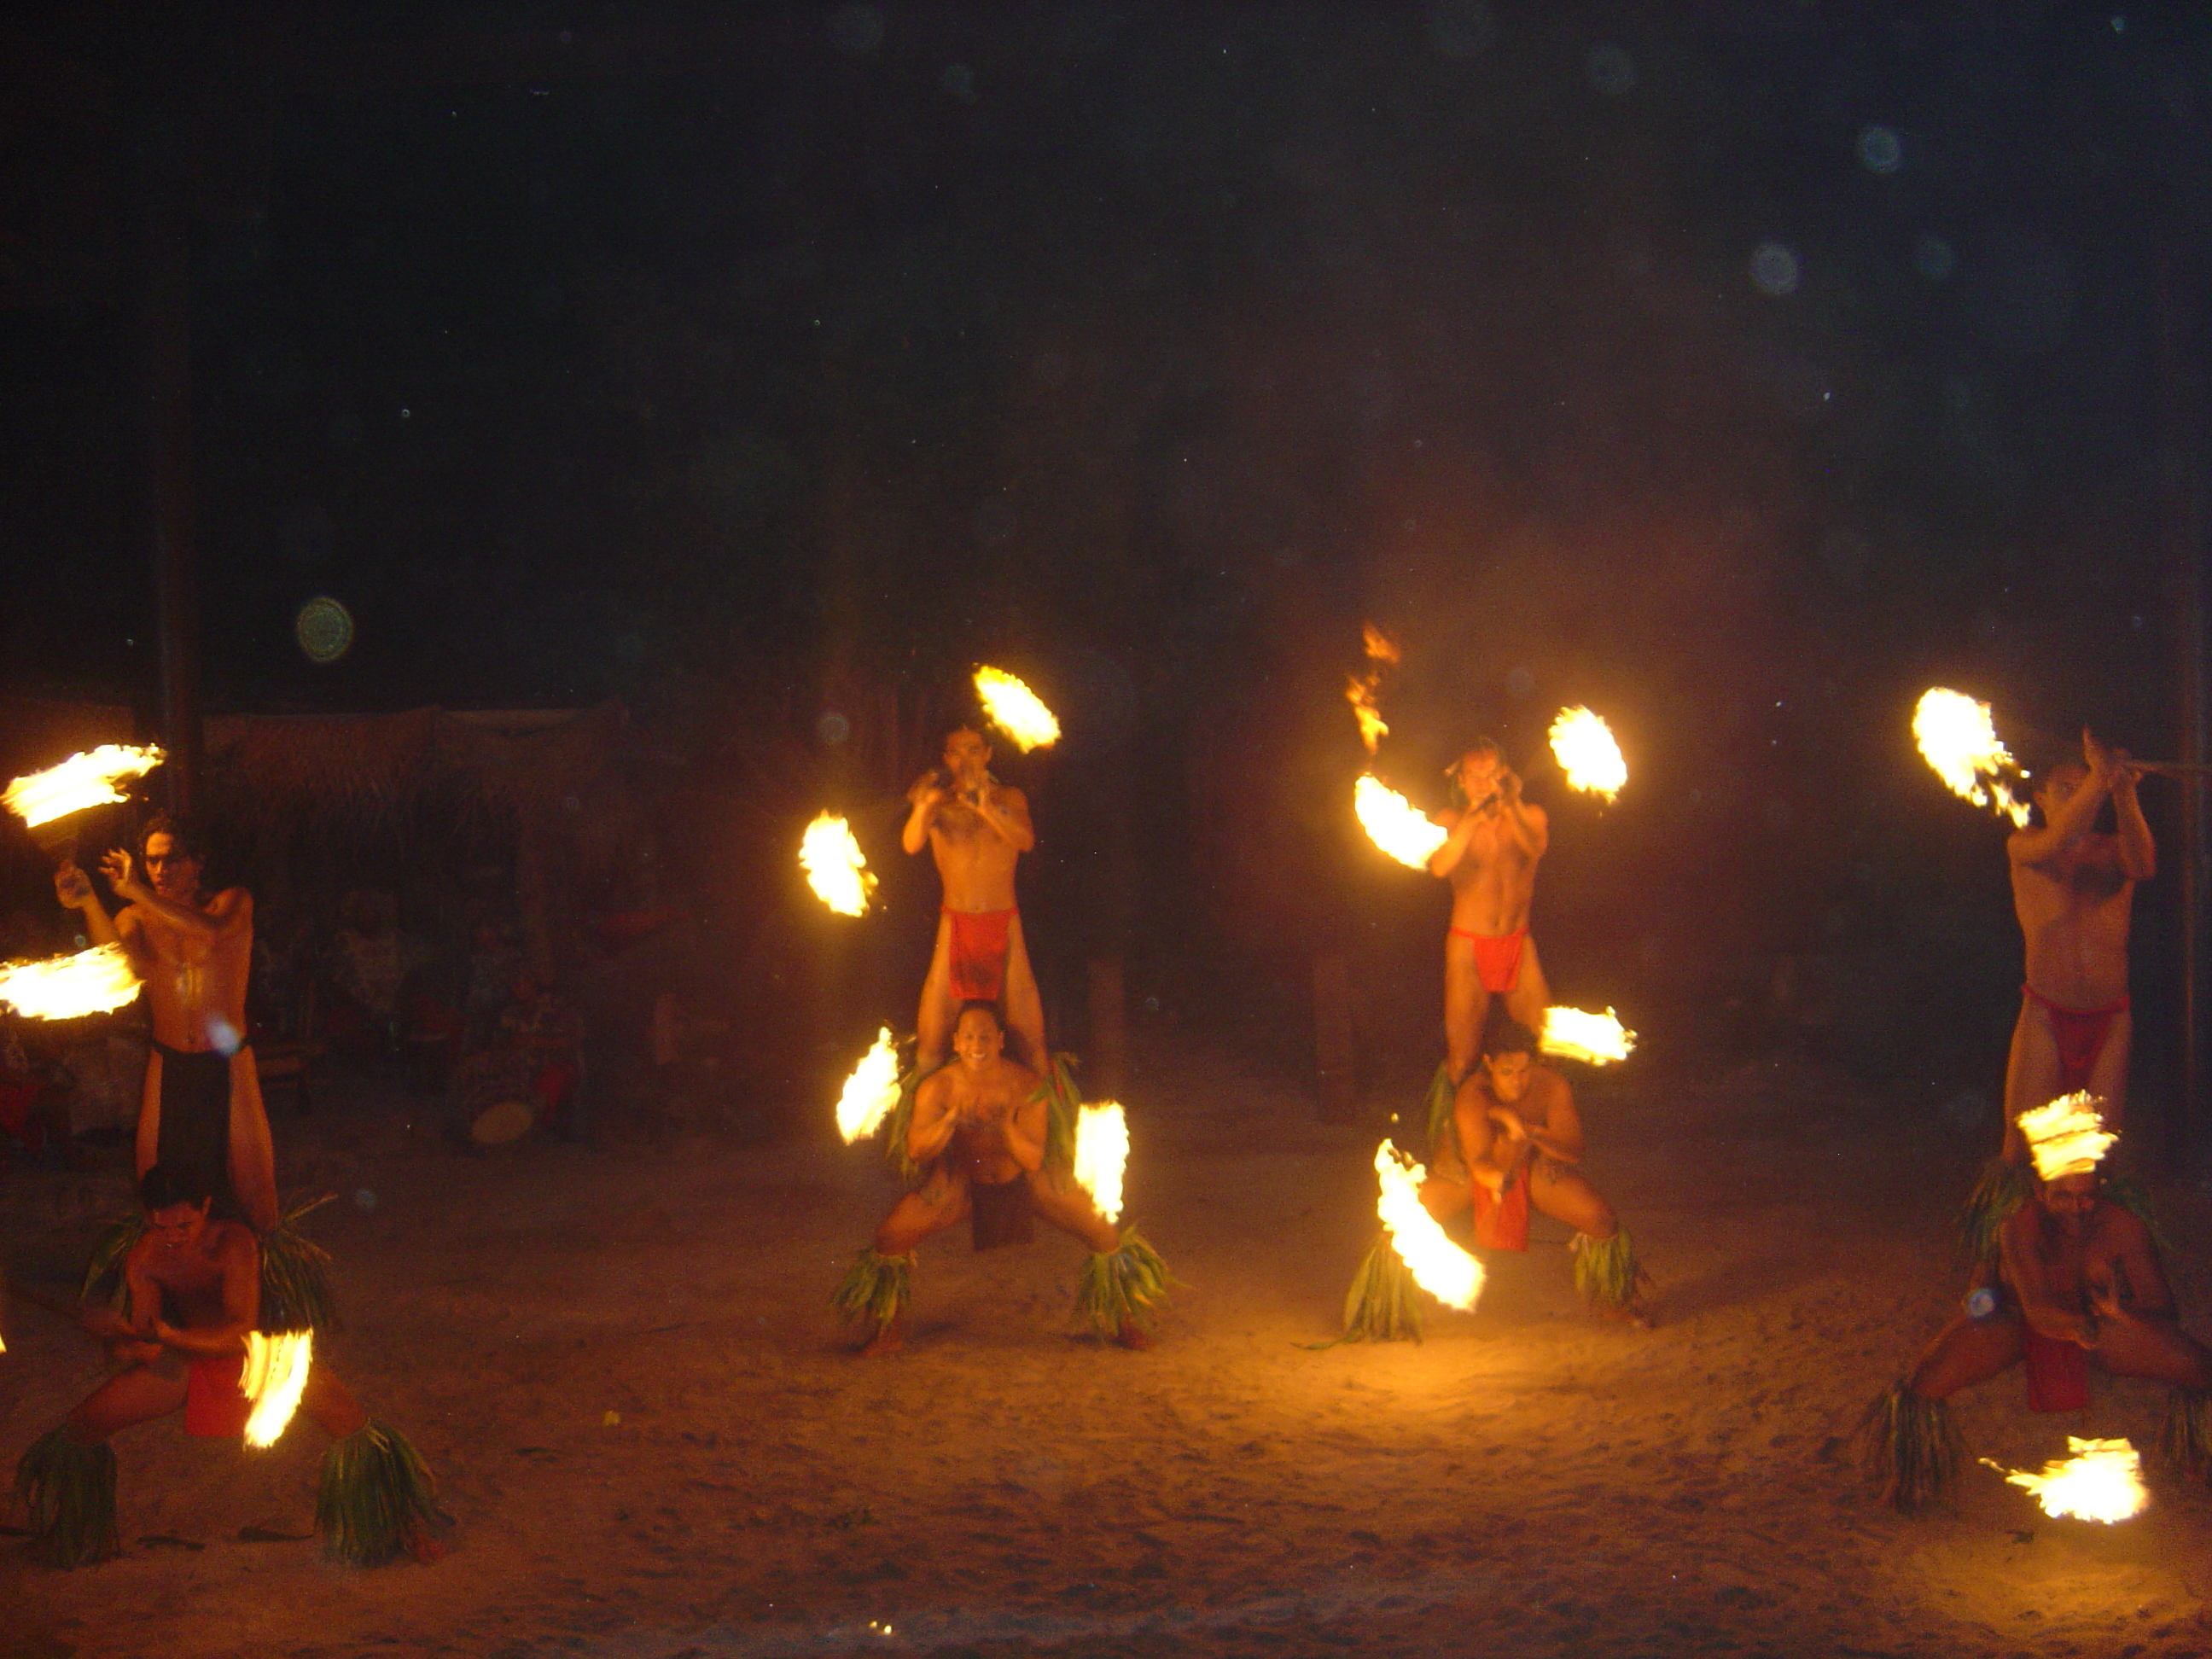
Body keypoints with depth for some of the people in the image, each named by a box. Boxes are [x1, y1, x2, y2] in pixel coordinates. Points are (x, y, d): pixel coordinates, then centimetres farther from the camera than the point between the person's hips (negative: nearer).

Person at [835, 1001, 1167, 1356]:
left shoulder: (1026, 1085, -22)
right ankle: (891, 1332, 7)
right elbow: (916, 1151, -25)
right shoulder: (938, 1087, -20)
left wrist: (1008, 1128, -43)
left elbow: (1033, 1161, -24)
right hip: (963, 1184, 0)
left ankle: (1121, 1323, 17)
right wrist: (951, 1120, -42)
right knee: (889, 1237, -14)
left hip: (1025, 1181, 0)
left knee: (1105, 1236, -8)